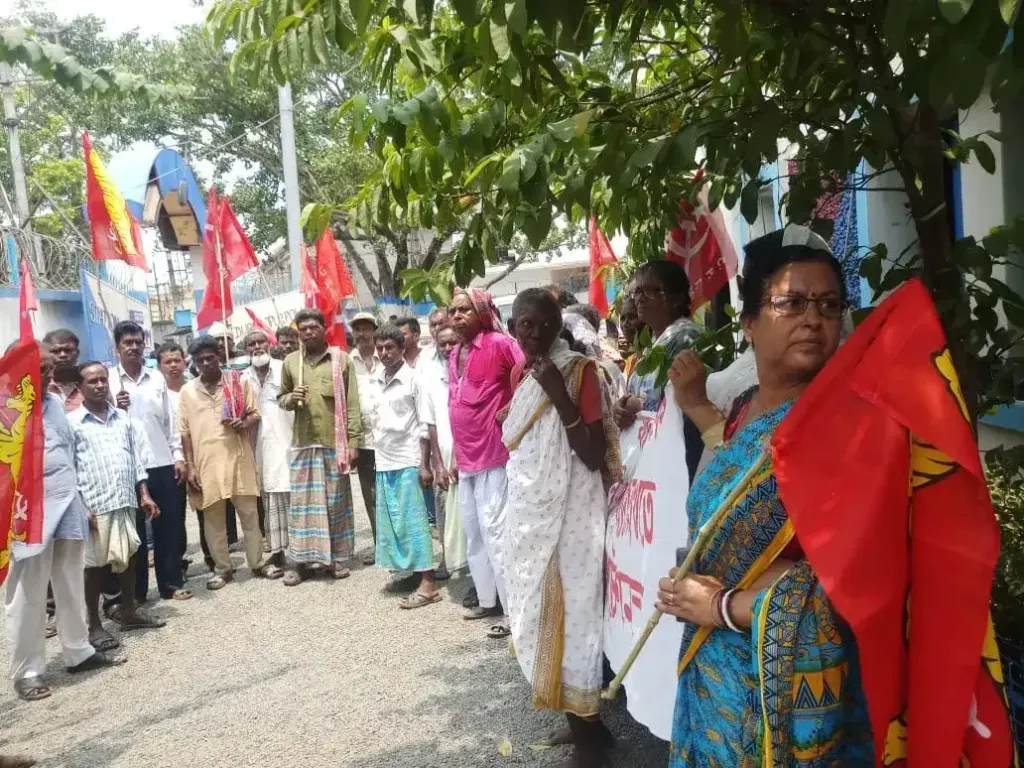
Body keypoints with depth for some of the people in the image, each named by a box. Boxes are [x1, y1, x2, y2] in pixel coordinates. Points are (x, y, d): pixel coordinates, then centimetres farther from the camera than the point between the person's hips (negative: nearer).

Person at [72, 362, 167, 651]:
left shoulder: (124, 418, 10)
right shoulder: (72, 422, -4)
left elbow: (137, 458, 13)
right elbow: (67, 468, -7)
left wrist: (144, 494, 8)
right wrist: (81, 507, -12)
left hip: (125, 500, 5)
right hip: (94, 504, -5)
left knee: (128, 557, 14)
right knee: (95, 564, 4)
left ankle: (128, 611, 30)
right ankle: (94, 625, 16)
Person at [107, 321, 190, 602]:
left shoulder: (157, 377, 9)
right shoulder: (108, 379, -2)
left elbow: (169, 420, 10)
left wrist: (178, 455, 5)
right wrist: (115, 409, -21)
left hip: (162, 463, 3)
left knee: (168, 524, 8)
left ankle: (171, 582, 20)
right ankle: (135, 590, 19)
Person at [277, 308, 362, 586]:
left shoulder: (342, 359, -1)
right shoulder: (290, 361, 7)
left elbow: (352, 404, -2)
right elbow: (280, 398, 17)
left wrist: (353, 441, -7)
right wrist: (291, 398, -7)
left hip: (334, 442, -2)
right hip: (303, 442, 2)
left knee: (337, 500, 6)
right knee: (302, 500, 5)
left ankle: (338, 557, 16)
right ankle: (300, 560, 13)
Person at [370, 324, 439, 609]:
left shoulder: (414, 379, -7)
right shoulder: (378, 380, 11)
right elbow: (376, 420, 15)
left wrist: (424, 464, -12)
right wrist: (377, 451, 10)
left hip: (407, 461, -6)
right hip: (384, 461, 6)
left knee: (413, 520, -5)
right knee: (391, 521, 10)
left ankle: (428, 583, -2)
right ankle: (407, 567, 22)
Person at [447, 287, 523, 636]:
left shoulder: (499, 344, -11)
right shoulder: (454, 355, 14)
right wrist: (456, 457, 19)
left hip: (494, 456, -8)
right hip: (466, 460, 9)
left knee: (495, 532, -6)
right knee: (473, 533, 14)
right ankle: (487, 600, 27)